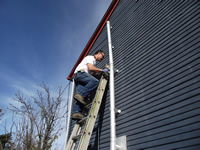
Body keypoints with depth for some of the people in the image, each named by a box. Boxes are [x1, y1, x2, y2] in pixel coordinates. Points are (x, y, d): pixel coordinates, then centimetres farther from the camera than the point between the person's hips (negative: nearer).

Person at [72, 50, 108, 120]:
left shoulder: (93, 61, 35)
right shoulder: (90, 57, 4)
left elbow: (93, 71, 27)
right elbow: (90, 68, -13)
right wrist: (102, 70, -7)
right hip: (80, 73, -9)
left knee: (82, 96, -9)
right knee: (95, 81, -30)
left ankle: (76, 112, -21)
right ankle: (80, 95, -35)